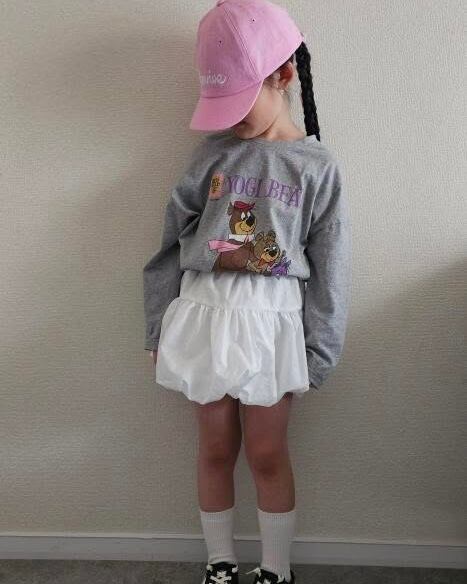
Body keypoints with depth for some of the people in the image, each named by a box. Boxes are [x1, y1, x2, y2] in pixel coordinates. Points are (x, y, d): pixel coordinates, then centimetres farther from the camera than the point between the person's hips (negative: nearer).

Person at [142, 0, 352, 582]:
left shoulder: (317, 166, -2)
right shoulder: (213, 151, 2)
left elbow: (328, 272, -1)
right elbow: (173, 241, 5)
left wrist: (316, 354, -2)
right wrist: (159, 327, 5)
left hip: (272, 321, -2)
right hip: (204, 314, 2)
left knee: (267, 454, 9)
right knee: (216, 450, 13)